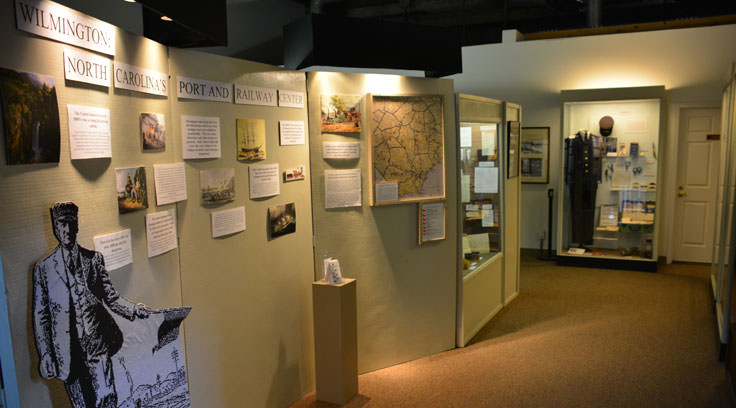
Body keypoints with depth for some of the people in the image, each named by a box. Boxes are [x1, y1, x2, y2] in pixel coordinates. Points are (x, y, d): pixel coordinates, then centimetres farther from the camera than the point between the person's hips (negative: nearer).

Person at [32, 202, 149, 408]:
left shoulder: (94, 258, 8)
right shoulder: (43, 267, 4)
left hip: (96, 340, 1)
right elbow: (40, 315, 5)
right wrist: (44, 355, 1)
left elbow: (110, 296, 9)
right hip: (67, 348, 0)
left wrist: (134, 308, -10)